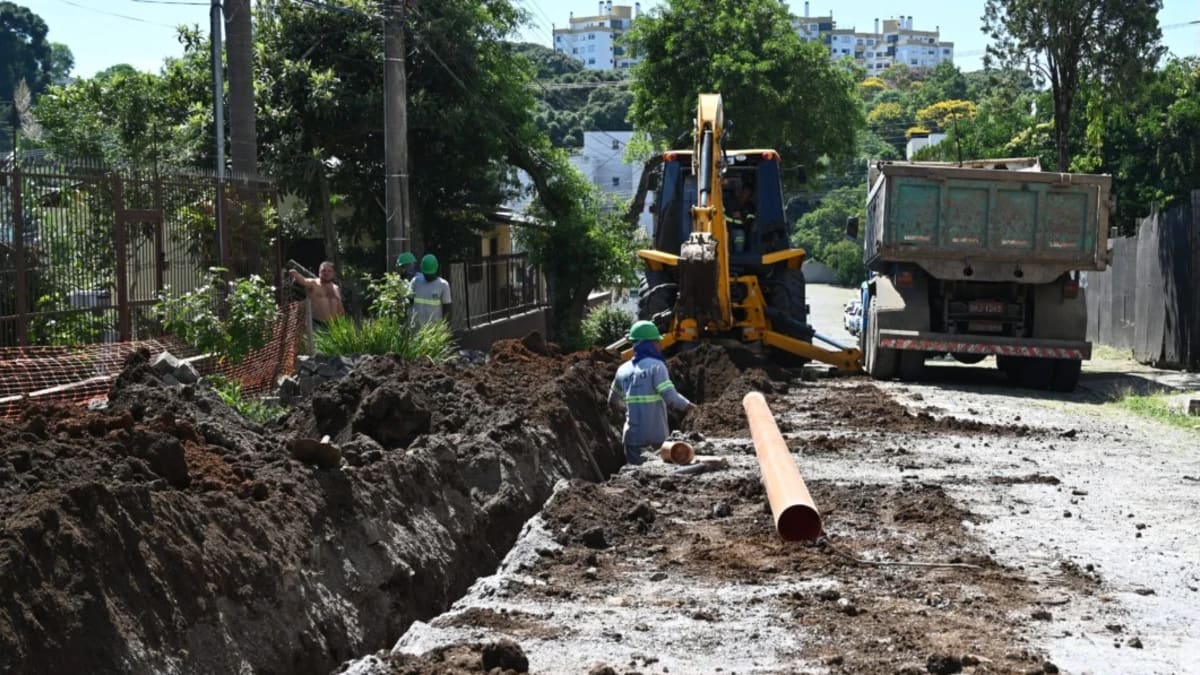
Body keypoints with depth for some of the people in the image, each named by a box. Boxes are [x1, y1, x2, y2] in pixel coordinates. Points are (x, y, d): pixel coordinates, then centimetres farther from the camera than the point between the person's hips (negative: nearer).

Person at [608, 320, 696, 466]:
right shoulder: (656, 366, -11)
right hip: (656, 435, -4)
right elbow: (670, 396, -20)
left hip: (633, 436, 4)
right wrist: (687, 405, -2)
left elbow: (613, 399, 20)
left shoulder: (623, 369, 6)